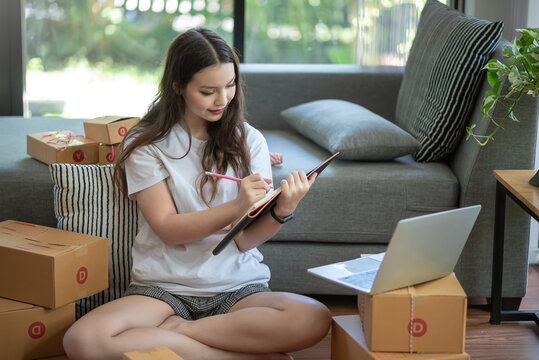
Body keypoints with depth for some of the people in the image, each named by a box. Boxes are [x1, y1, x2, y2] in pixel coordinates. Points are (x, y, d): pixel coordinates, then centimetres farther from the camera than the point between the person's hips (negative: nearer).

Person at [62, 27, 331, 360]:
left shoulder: (248, 140, 8)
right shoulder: (146, 145, 3)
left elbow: (245, 240, 1)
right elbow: (169, 230, -6)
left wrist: (282, 211, -20)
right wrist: (236, 207, -21)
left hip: (239, 287, 1)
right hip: (165, 288, 0)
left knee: (314, 319, -31)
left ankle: (173, 331, -16)